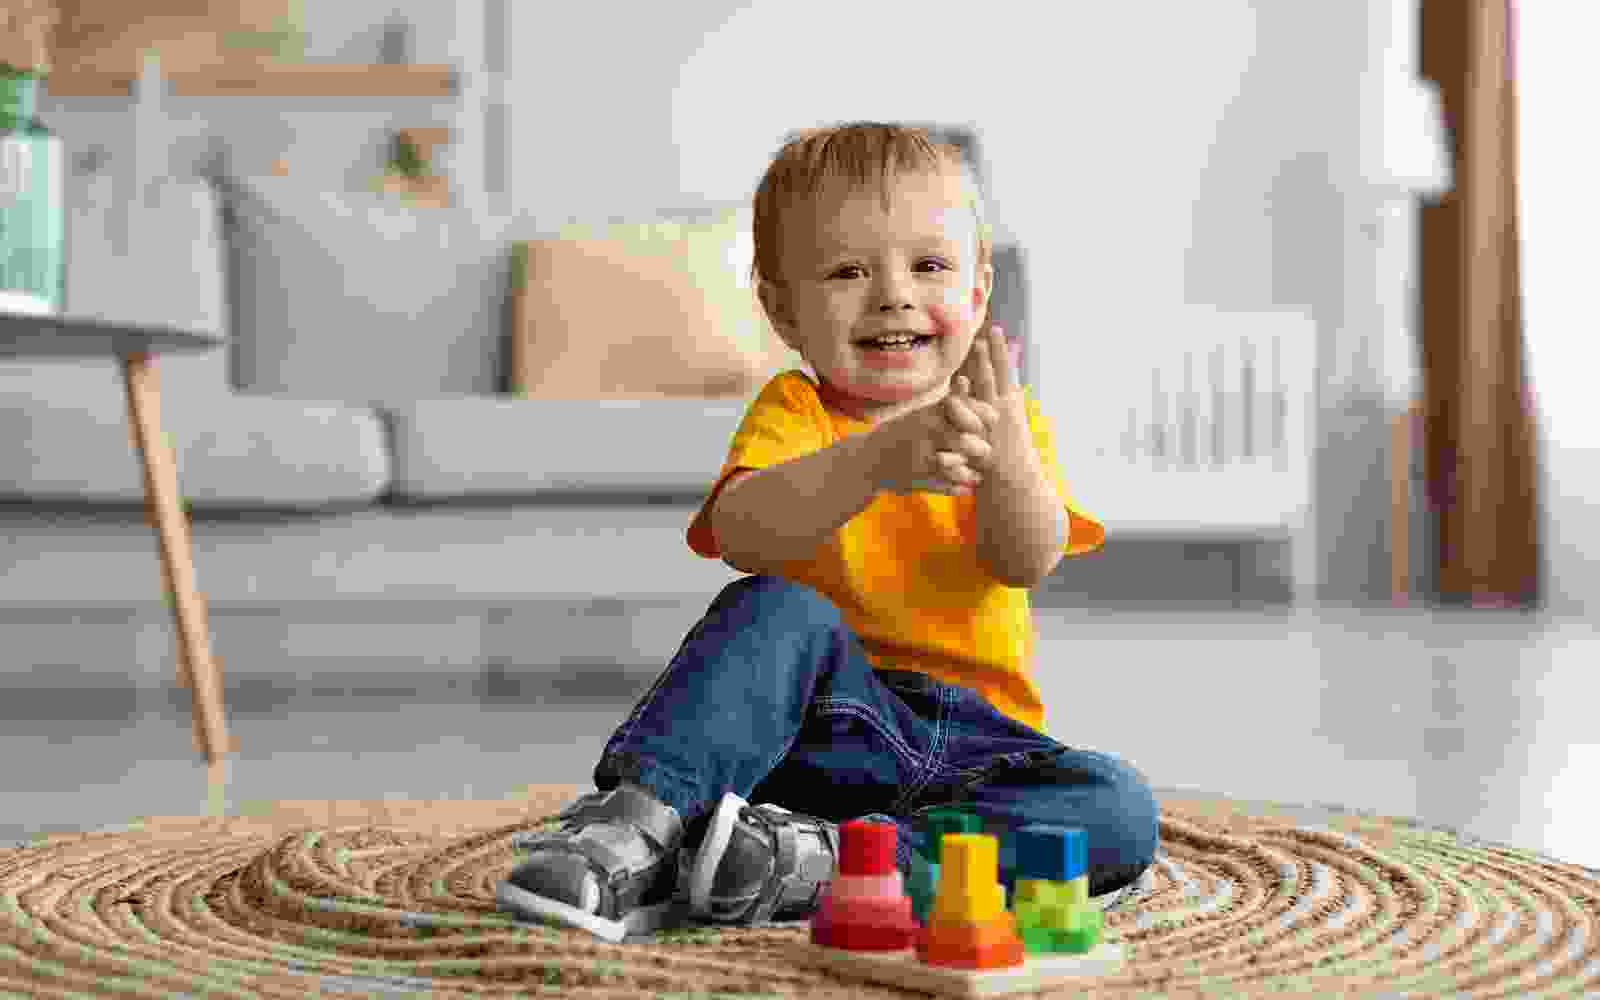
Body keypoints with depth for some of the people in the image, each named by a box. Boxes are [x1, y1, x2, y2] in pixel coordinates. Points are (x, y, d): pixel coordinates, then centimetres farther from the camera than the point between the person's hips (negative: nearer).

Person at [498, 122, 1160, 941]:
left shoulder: (1011, 420, 7)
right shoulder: (794, 412, 1)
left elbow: (1028, 562, -12)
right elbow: (741, 533, -22)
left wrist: (1005, 454, -33)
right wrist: (876, 461, -39)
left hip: (973, 742, 3)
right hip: (822, 726, -2)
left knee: (1123, 813, -25)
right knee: (778, 611, -31)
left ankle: (820, 860, -33)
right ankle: (637, 820, -35)